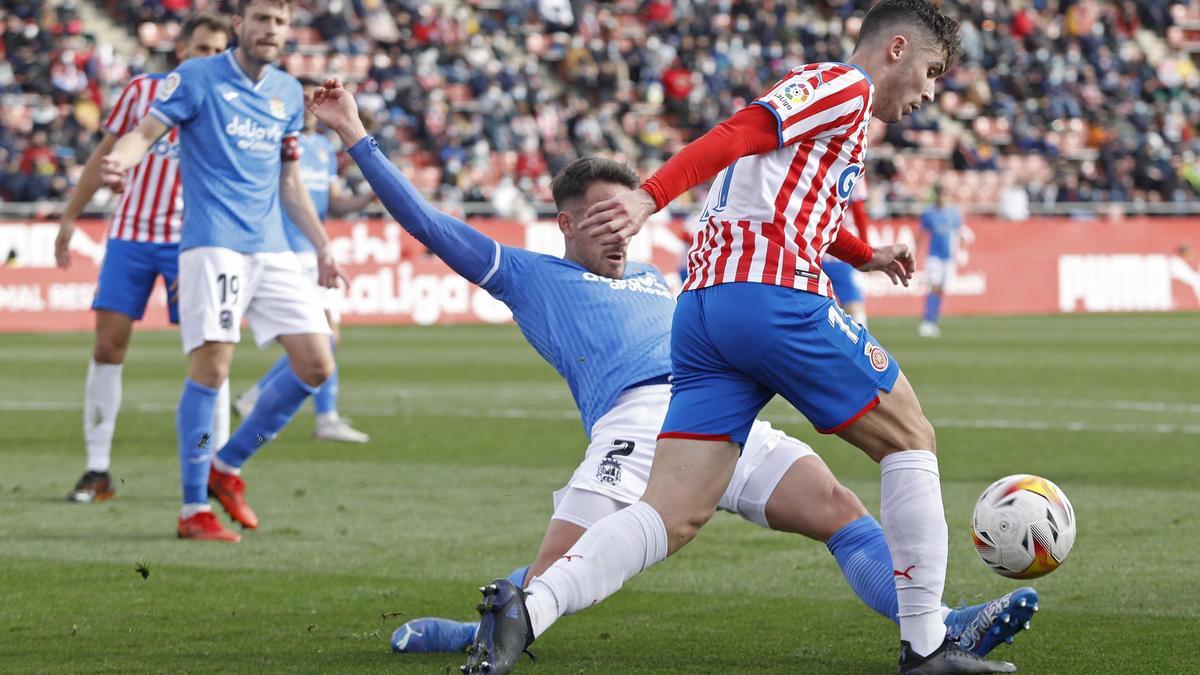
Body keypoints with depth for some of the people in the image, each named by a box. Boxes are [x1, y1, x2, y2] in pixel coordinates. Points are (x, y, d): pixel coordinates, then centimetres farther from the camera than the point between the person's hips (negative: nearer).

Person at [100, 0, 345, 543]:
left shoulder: (288, 92, 16)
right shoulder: (198, 78, -1)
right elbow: (144, 132, -10)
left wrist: (322, 248, 21)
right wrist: (119, 162, -32)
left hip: (271, 248, 6)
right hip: (213, 244, -6)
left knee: (316, 366, -1)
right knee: (211, 369, -14)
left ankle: (227, 465, 16)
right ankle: (194, 510, -6)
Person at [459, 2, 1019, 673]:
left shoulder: (806, 86, 31)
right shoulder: (846, 86, 2)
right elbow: (737, 134, -15)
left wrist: (864, 256, 66)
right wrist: (649, 198, -29)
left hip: (701, 306, 9)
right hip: (776, 292, -9)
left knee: (673, 515, -2)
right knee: (911, 440, 9)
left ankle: (526, 607, -23)